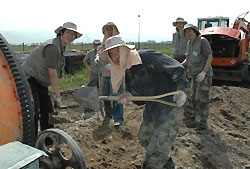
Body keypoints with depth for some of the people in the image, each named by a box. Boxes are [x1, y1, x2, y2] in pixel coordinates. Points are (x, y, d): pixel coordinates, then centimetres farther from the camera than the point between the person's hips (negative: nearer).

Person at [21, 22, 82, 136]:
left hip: (40, 80, 10)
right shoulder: (53, 47, -24)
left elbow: (54, 73, 8)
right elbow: (53, 75, -24)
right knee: (34, 111, -12)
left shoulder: (61, 47, 7)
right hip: (28, 78, -10)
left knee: (47, 108, 13)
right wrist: (57, 97, -18)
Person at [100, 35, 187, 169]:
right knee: (144, 139, 22)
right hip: (152, 107, 9)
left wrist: (181, 89, -30)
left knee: (159, 145, -10)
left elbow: (178, 69, -16)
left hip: (171, 104, -9)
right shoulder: (126, 73, 9)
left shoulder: (146, 56, -16)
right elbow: (141, 98, 7)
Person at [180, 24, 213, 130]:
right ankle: (192, 115, 34)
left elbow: (210, 57, -17)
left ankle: (202, 123, 3)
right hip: (194, 75, 8)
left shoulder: (203, 41, -14)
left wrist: (203, 72, -25)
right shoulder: (189, 43, 8)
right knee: (191, 96, 16)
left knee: (202, 98, -6)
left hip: (204, 74, -8)